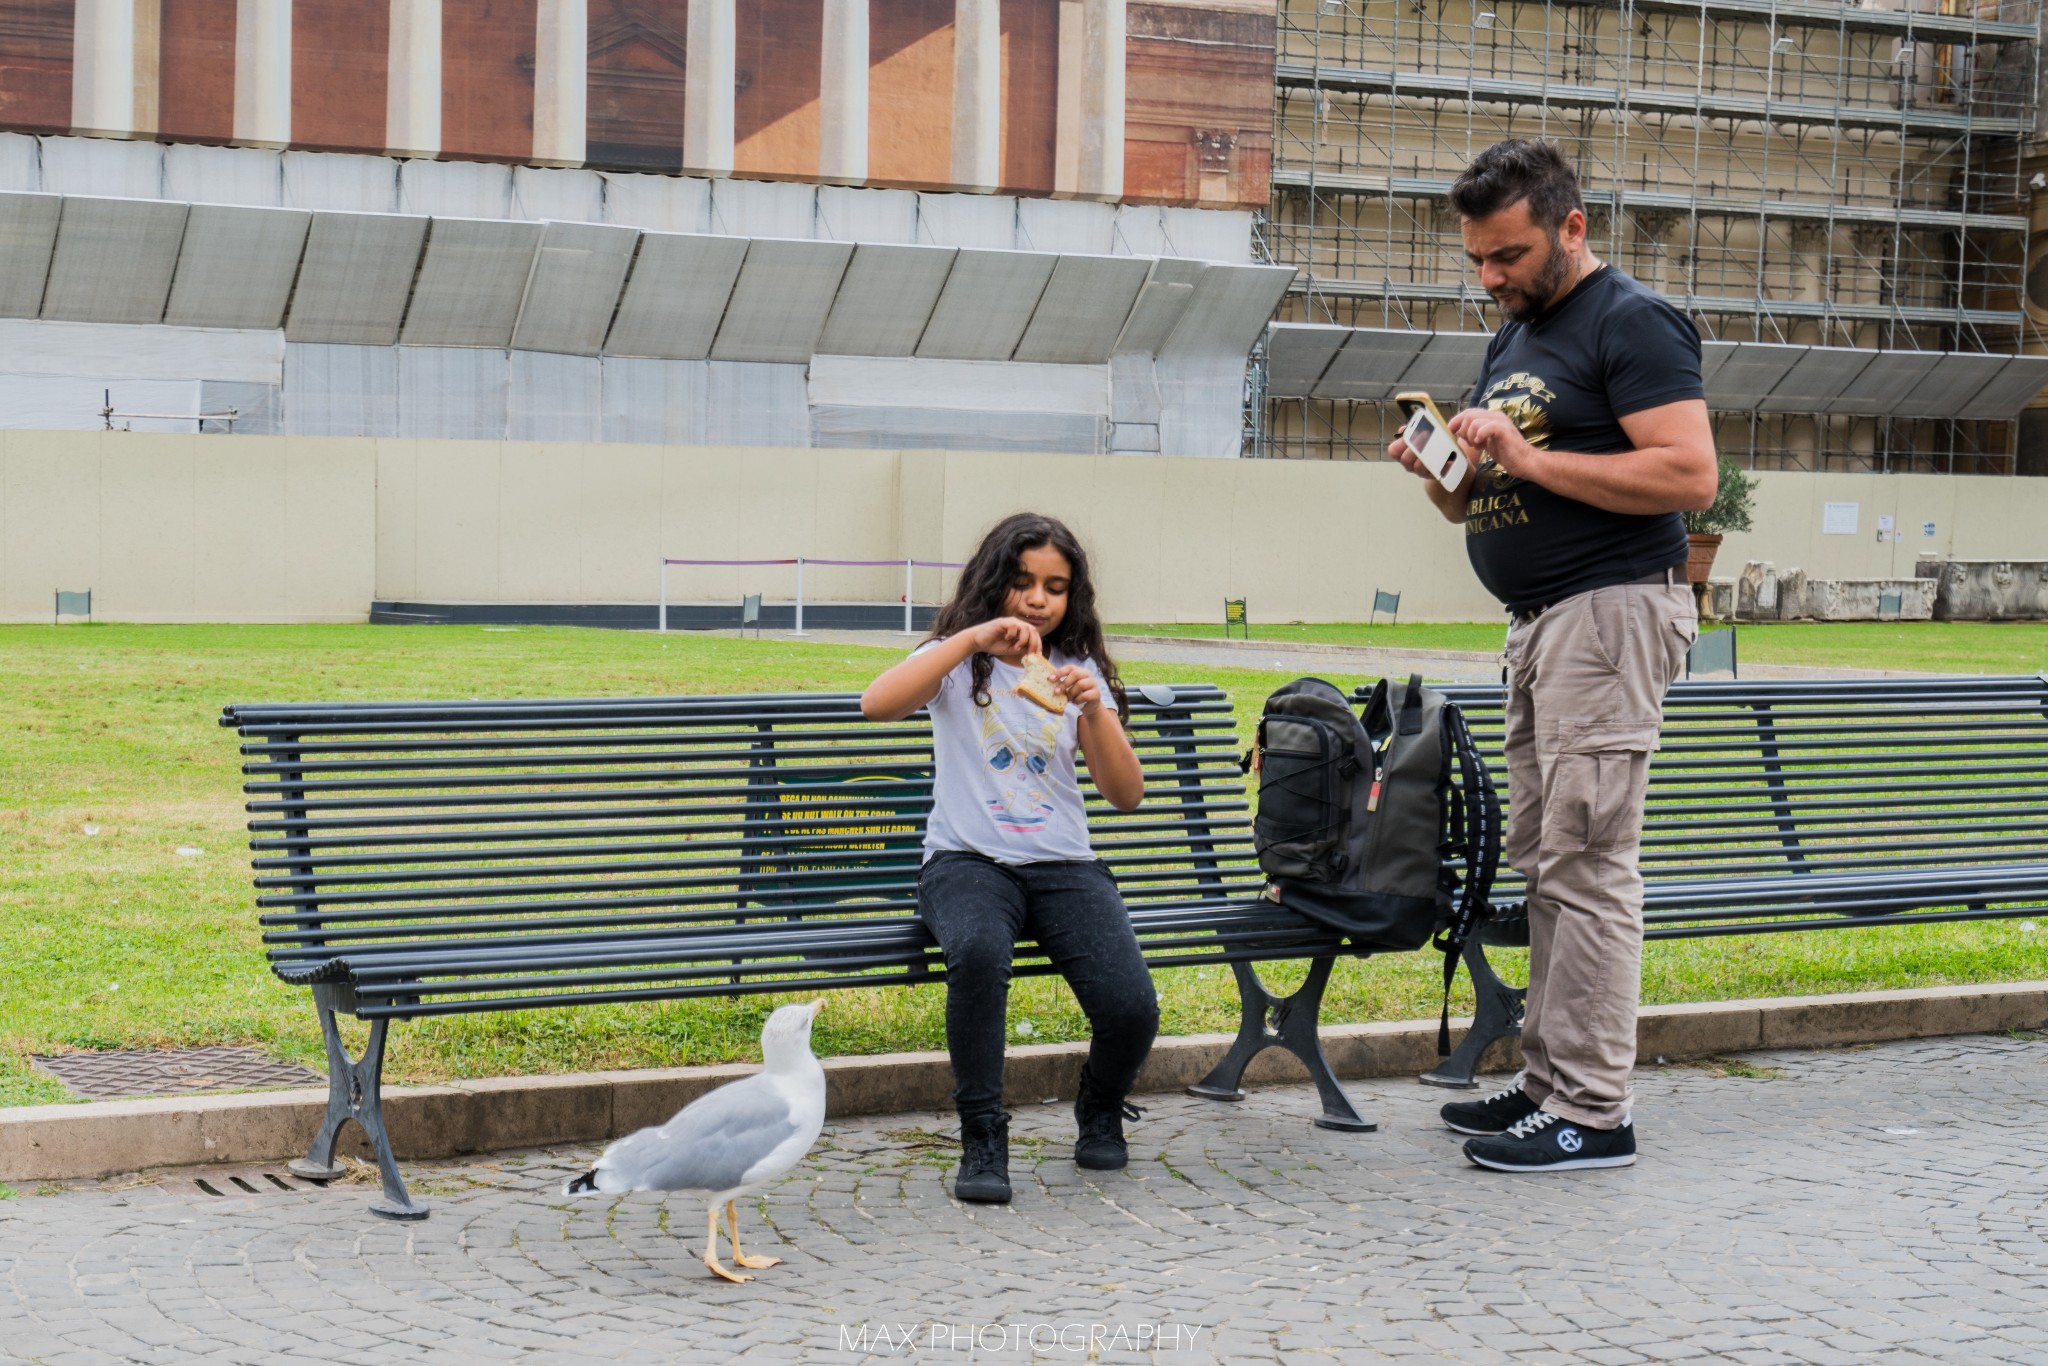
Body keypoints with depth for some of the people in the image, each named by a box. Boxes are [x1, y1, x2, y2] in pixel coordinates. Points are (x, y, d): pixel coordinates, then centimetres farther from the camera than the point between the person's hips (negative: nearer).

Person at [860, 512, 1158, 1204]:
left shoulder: (1081, 670, 14)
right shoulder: (958, 662, 7)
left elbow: (1127, 795, 5)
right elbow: (877, 704, -16)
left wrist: (1095, 712, -12)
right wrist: (973, 639, -23)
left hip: (1065, 867, 2)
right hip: (967, 862, -2)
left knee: (1131, 1008, -24)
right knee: (978, 952, -39)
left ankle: (1101, 1110, 11)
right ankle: (982, 1137, -22)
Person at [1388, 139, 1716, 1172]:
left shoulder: (1632, 323, -8)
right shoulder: (1513, 338, 20)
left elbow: (1689, 474, -19)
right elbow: (1481, 502, 24)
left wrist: (1526, 459, -19)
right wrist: (1447, 473, 1)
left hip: (1611, 609, -9)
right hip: (1539, 621, 10)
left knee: (1586, 862, -10)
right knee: (1542, 859, 10)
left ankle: (1592, 1113, -7)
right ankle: (1549, 1079, 16)